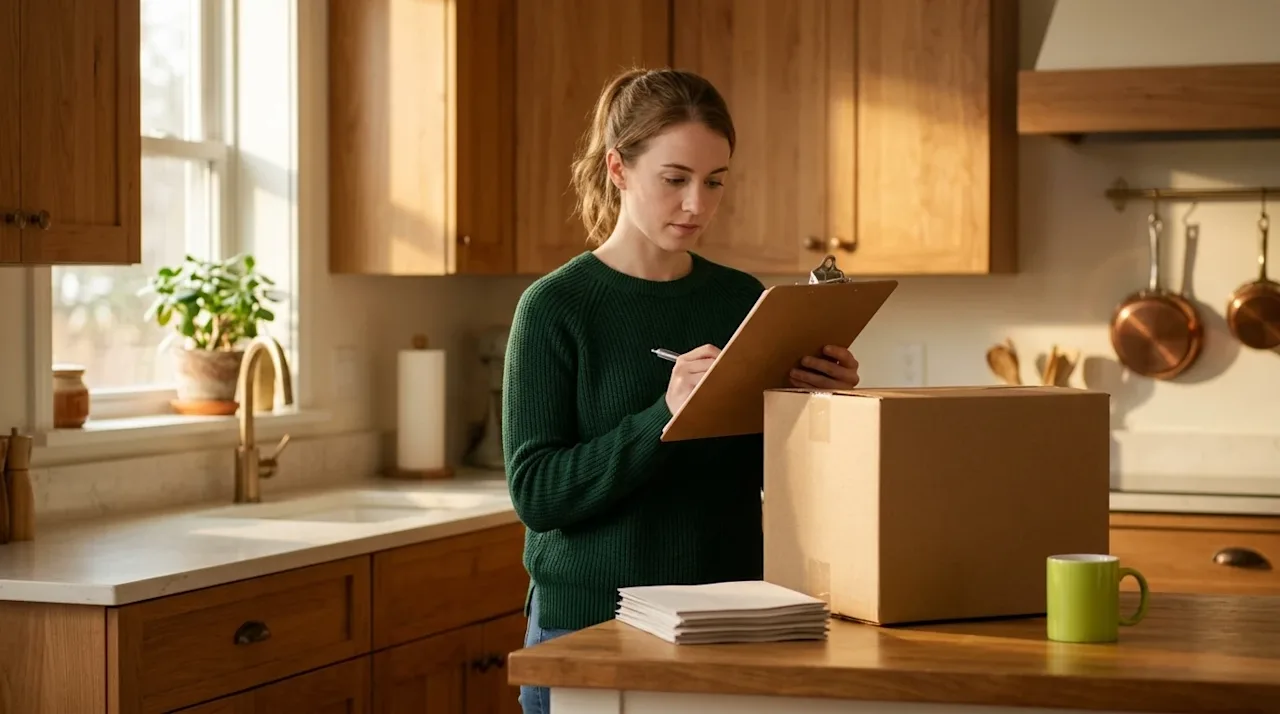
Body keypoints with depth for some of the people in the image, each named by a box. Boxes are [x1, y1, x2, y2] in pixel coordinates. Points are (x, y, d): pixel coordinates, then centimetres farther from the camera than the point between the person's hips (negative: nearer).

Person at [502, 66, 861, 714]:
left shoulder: (742, 300, 4)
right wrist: (663, 416, -27)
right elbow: (535, 491, -15)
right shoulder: (556, 307, -8)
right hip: (588, 627, -3)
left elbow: (772, 473, 10)